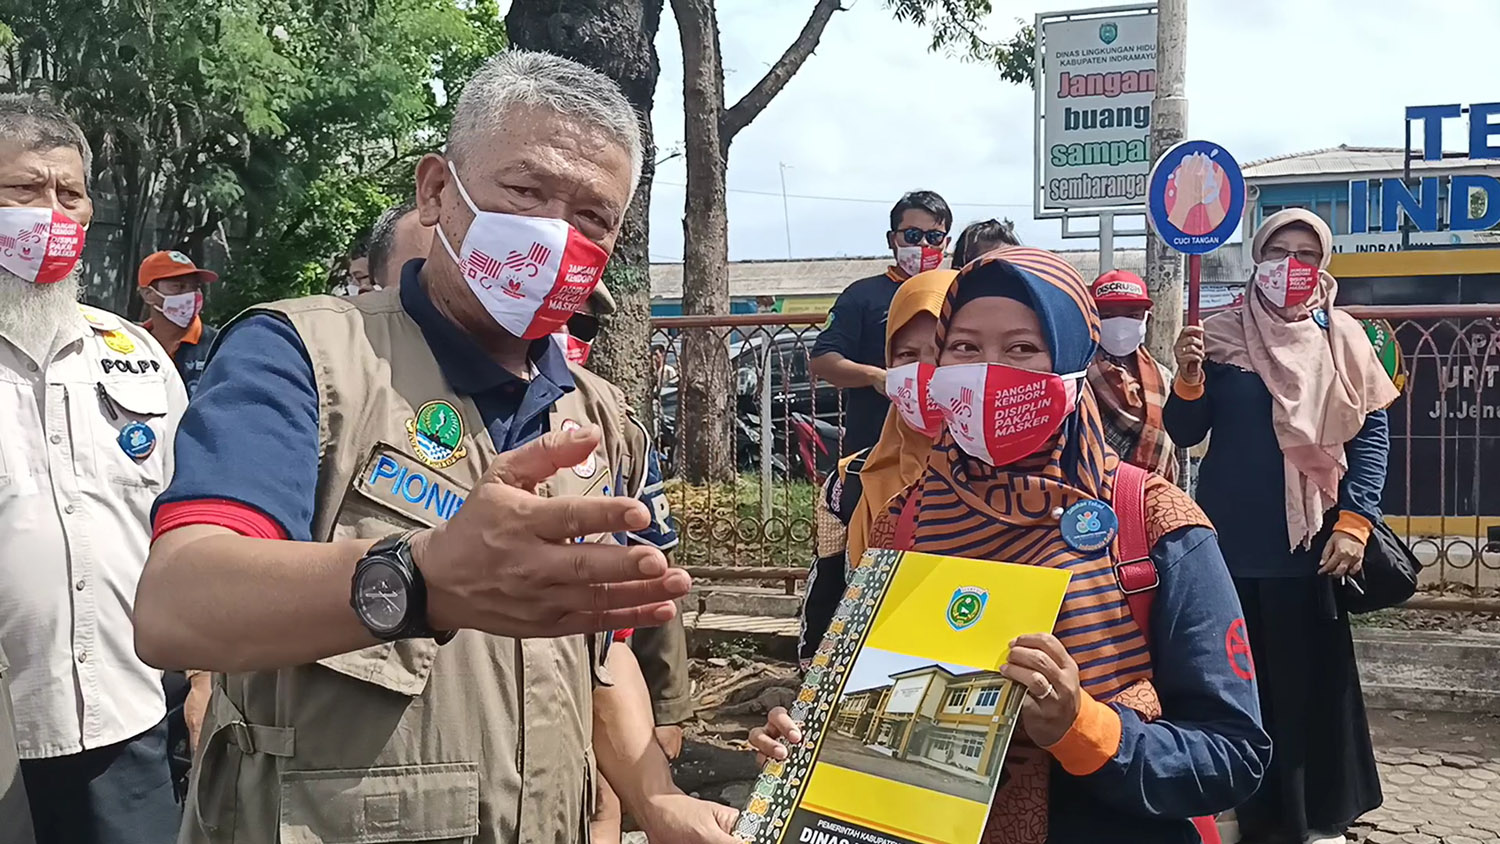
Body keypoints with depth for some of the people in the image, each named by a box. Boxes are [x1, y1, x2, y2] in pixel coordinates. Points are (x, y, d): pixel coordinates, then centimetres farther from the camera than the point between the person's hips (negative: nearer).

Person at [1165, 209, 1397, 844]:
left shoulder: (1343, 338, 2)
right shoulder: (1222, 335, 1)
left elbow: (1372, 434, 2)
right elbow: (1186, 433, 2)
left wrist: (1355, 522, -8)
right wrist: (1189, 378, -18)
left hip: (1311, 541, 0)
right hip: (1234, 541, 0)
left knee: (1314, 680, 7)